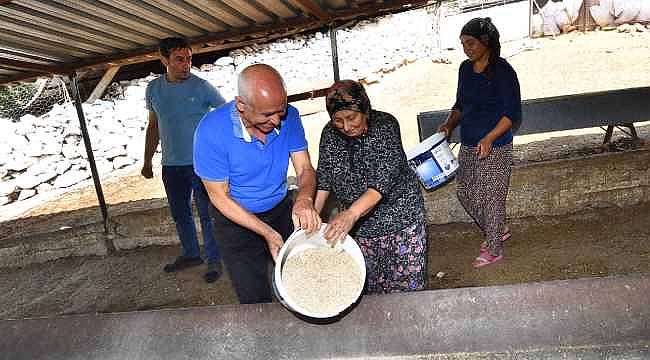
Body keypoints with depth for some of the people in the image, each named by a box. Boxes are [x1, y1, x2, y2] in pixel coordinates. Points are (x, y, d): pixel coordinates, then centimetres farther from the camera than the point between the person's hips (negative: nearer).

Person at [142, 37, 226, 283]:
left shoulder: (201, 87, -8)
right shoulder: (154, 89, 5)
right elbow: (153, 126, 14)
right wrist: (147, 161, 16)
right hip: (171, 165, 5)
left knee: (207, 213, 1)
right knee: (179, 213, 16)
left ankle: (214, 260, 15)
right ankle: (190, 254, 34)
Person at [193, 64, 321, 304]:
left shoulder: (288, 117, -17)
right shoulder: (211, 131, -27)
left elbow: (305, 169, -10)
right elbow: (220, 196, -19)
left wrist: (304, 198, -34)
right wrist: (267, 233, -25)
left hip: (282, 210, 3)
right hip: (237, 221, -3)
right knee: (257, 302, 8)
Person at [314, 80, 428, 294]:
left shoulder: (385, 125, -18)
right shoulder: (330, 134, -4)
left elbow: (385, 177, -30)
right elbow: (323, 178, -4)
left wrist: (351, 213, -43)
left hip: (399, 215, -3)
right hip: (357, 224, 4)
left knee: (406, 280, 6)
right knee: (368, 283, 13)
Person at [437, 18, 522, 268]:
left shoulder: (503, 71, -14)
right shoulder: (465, 68, 7)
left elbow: (513, 112, -17)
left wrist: (489, 138, -29)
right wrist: (449, 124, -2)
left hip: (495, 148, -8)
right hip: (468, 145, 8)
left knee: (490, 197, 2)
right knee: (464, 192, 15)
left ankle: (494, 250, 24)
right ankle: (499, 231, 38)